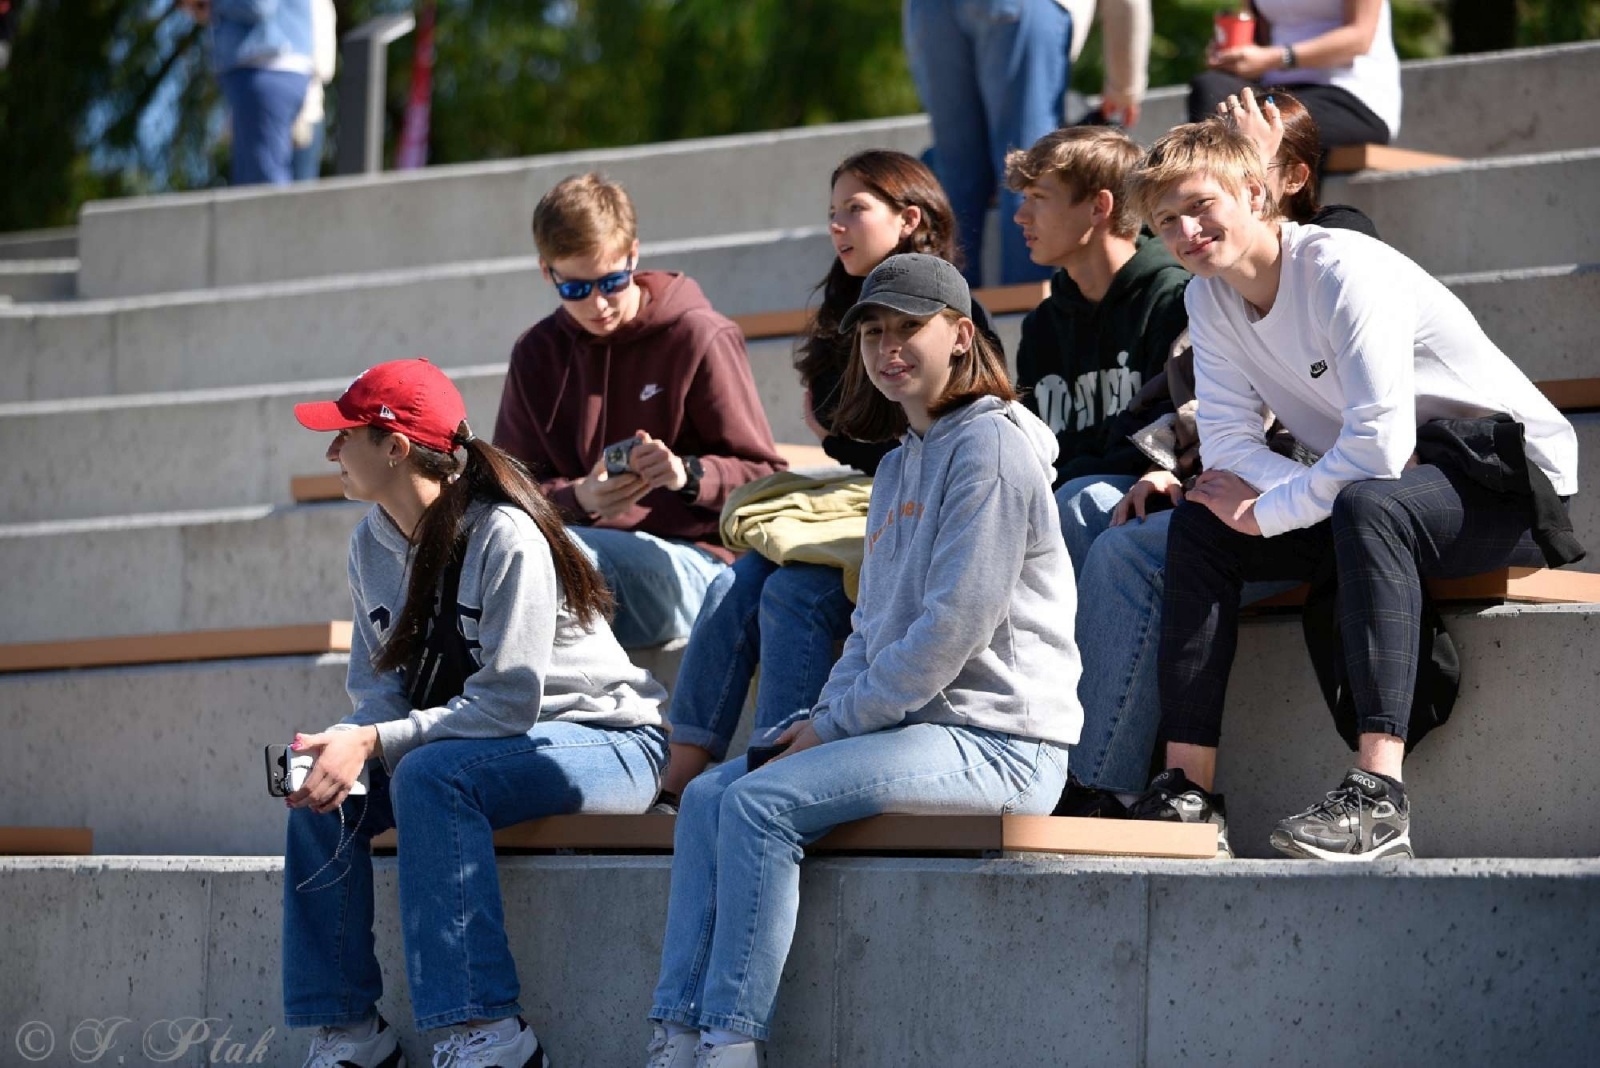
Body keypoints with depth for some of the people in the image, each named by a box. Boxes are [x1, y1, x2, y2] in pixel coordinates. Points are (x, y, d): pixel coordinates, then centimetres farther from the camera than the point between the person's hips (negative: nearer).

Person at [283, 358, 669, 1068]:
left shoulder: (505, 537, -22)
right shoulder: (372, 545, 3)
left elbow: (507, 703, -26)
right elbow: (380, 692, 3)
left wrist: (374, 742, -32)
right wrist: (343, 744, -20)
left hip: (602, 739, -8)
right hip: (471, 740, 8)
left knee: (429, 774, -33)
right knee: (325, 795, -13)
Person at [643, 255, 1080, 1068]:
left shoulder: (988, 445, -10)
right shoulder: (898, 466, 20)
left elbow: (956, 622, -17)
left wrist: (840, 721, -12)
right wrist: (826, 718, 3)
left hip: (998, 742, -10)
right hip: (913, 724, 10)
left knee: (761, 802, -23)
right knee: (708, 796, 0)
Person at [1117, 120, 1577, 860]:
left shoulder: (1346, 271, -23)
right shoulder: (1209, 298, 2)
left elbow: (1379, 443, -30)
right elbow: (1228, 440, -2)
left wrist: (1270, 512, -19)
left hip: (1504, 474, -8)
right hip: (1378, 485, 8)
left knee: (1366, 506, -38)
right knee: (1200, 524, -8)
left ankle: (1378, 797, -47)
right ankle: (1187, 786, -14)